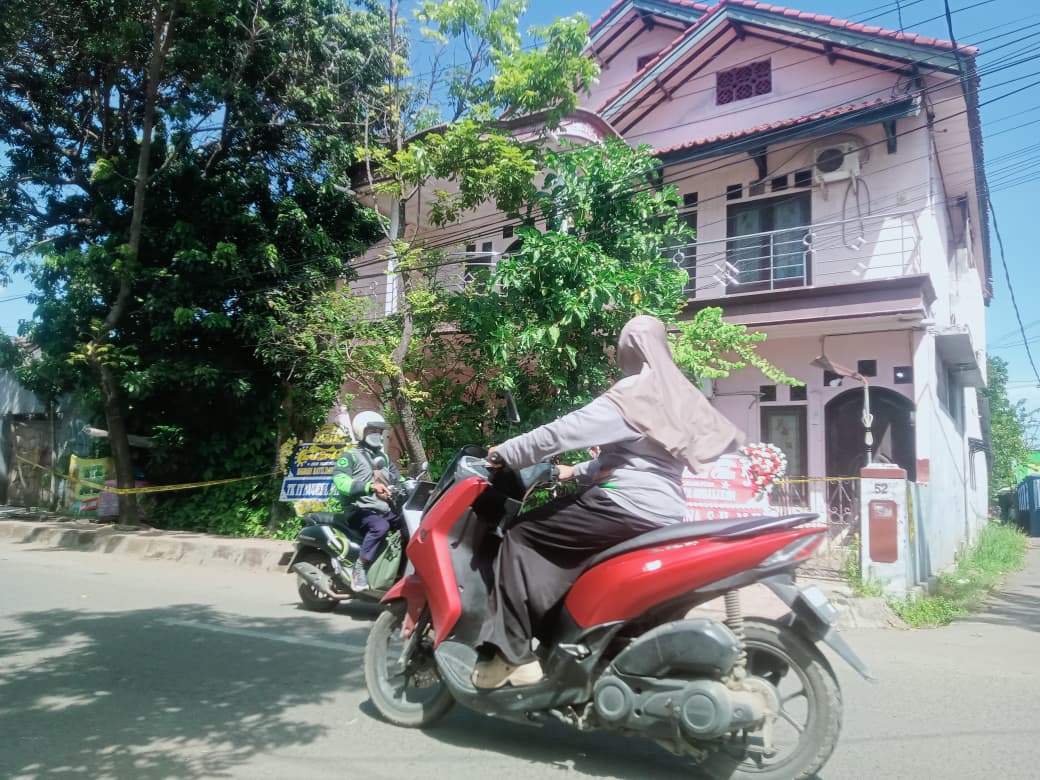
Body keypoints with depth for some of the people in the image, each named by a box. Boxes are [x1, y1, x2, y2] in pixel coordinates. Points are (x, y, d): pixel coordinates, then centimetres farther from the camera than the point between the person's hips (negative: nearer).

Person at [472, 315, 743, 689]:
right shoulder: (675, 393, 18)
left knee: (520, 536, -5)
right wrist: (579, 472, 27)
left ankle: (511, 653, -10)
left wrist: (506, 453, -3)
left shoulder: (631, 394, -10)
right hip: (663, 510, 10)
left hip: (627, 507, -9)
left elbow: (564, 431, -14)